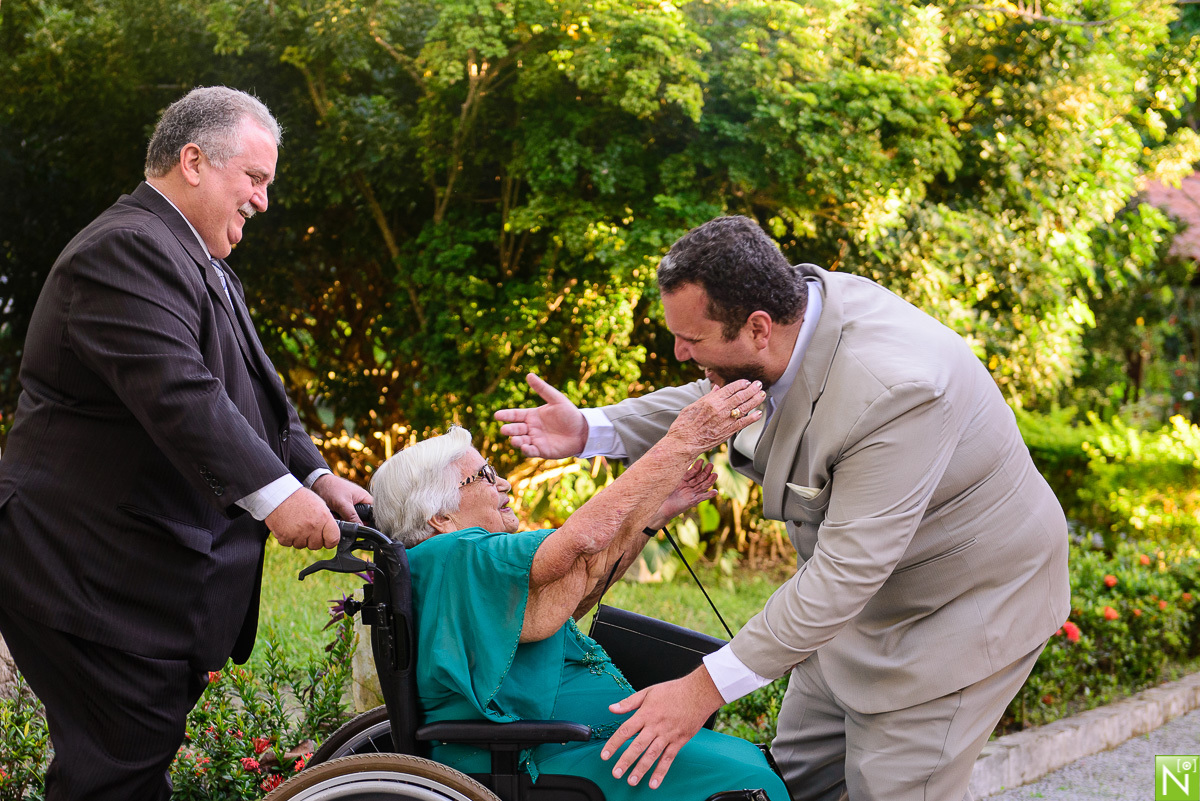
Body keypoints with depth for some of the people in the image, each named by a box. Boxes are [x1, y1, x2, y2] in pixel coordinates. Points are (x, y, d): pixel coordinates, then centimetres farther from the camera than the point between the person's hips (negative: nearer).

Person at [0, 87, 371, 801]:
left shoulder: (202, 264, 20)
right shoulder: (128, 248, -16)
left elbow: (256, 391, 19)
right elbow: (176, 393, -28)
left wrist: (318, 475, 5)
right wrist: (275, 493, -31)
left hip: (160, 569, 10)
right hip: (95, 573, -10)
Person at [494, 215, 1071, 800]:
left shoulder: (893, 390, -37)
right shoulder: (795, 303, -11)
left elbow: (845, 575, -36)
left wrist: (704, 689, -34)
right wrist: (590, 431, -4)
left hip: (956, 612, -8)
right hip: (861, 598, 9)